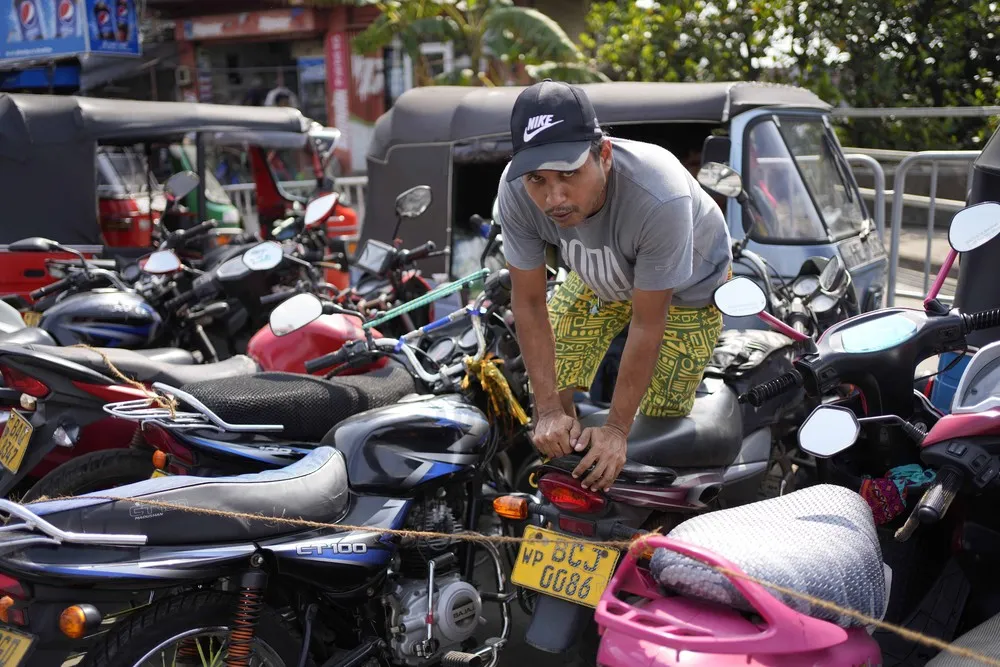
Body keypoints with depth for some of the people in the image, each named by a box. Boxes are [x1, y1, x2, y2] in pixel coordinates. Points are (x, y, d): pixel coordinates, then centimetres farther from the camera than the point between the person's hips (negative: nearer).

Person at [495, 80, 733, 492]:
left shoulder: (659, 199, -45)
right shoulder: (515, 191, -34)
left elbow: (647, 324, -34)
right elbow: (529, 303, -22)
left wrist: (616, 429, -27)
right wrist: (549, 411, -24)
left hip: (687, 286, -3)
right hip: (599, 277, 4)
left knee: (661, 419, -6)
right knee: (550, 387, 0)